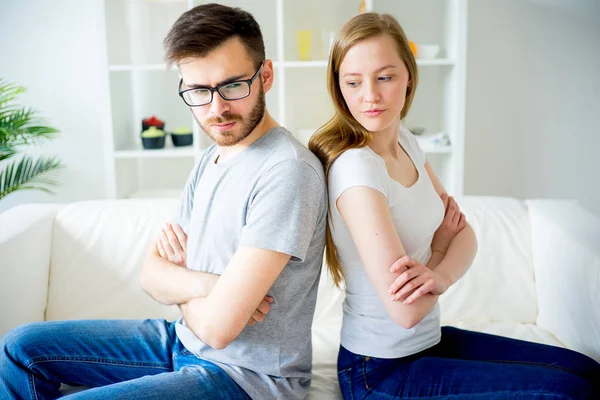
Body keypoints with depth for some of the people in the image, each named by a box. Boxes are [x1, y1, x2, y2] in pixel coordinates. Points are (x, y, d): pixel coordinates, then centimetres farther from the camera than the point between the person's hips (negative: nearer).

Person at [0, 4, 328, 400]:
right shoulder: (210, 160, 5)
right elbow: (152, 273, 3)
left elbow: (218, 326, -28)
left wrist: (181, 284, -6)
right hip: (186, 338, 8)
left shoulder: (286, 170, -26)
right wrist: (204, 284, -19)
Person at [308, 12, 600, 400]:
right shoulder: (354, 167, -26)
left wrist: (441, 275, -20)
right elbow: (406, 311, -27)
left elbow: (464, 234, 3)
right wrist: (438, 248, -7)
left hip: (429, 340, 8)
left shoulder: (404, 139, 1)